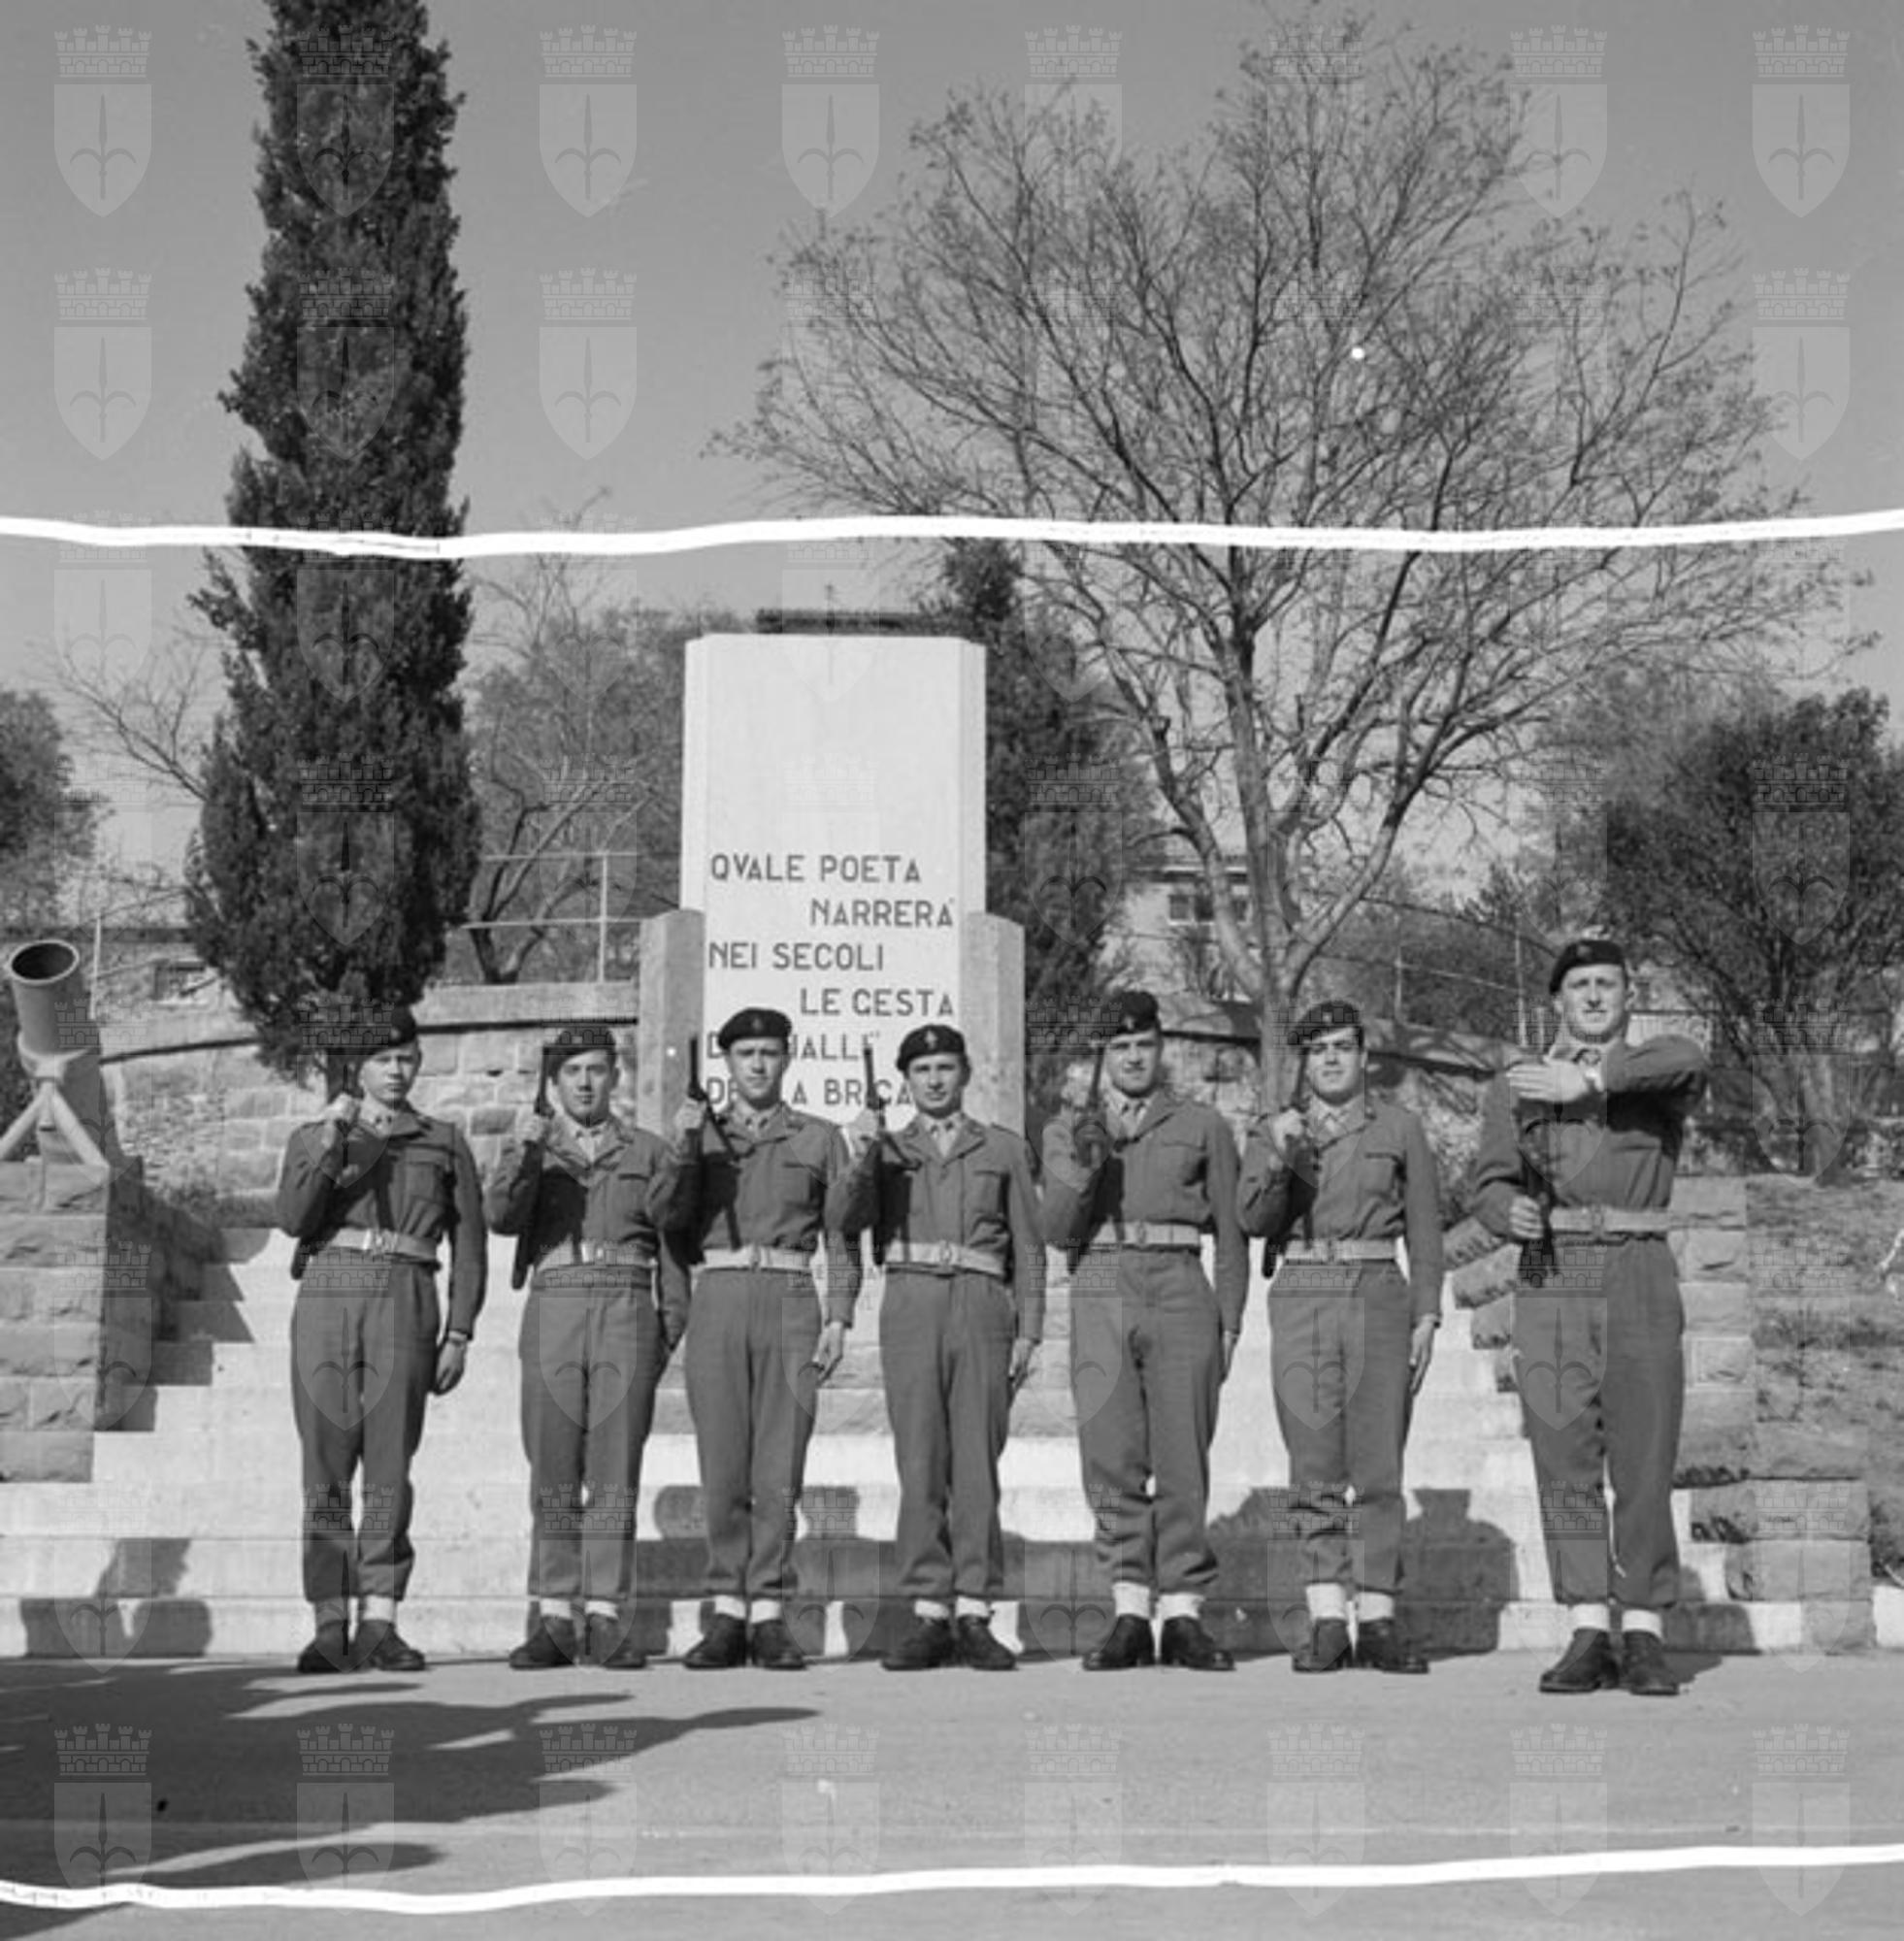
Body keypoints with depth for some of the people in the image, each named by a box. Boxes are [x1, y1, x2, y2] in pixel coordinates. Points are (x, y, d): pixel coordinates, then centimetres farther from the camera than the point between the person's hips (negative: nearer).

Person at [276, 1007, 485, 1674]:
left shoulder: (444, 1144, 14)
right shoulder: (313, 1138, 14)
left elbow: (469, 1246, 11)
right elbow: (294, 1219, -2)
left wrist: (459, 1335, 3)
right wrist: (329, 1142, -11)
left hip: (404, 1302, 0)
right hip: (327, 1298, 1)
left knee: (389, 1466, -7)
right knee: (326, 1468, -3)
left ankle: (378, 1627, -5)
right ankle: (329, 1629, -3)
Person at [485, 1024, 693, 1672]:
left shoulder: (651, 1155, 13)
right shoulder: (528, 1152, 14)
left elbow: (672, 1248, 10)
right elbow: (501, 1217, -5)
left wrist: (673, 1332, 0)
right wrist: (529, 1147, -19)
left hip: (628, 1313, -1)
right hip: (553, 1311, 1)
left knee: (615, 1472, -4)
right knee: (553, 1474, -1)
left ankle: (606, 1623, -2)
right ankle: (554, 1623, 2)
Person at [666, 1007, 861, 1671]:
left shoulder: (820, 1139, 13)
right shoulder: (698, 1134, 15)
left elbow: (841, 1238, 11)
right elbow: (674, 1222, 4)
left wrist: (839, 1319, 1)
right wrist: (684, 1148, -8)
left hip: (791, 1303, -1)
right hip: (717, 1299, 1)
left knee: (780, 1467, -5)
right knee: (722, 1465, -1)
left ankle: (768, 1614, -2)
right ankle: (727, 1612, 3)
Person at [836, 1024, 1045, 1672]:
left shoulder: (1004, 1149, 15)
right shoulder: (887, 1149, 16)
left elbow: (1028, 1247, 12)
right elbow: (851, 1221, 1)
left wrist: (1028, 1331, 3)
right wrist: (862, 1156, -14)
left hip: (981, 1308, 0)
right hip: (911, 1307, 1)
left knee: (977, 1464, -5)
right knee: (920, 1464, -3)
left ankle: (974, 1616, -4)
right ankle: (929, 1614, -2)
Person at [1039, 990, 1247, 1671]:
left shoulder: (1203, 1127, 11)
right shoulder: (1067, 1130, 14)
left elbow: (1230, 1233, 11)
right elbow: (1057, 1230, 5)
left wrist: (1230, 1322, 4)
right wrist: (1083, 1164, -11)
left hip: (1180, 1293, -1)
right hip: (1101, 1296, 1)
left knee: (1183, 1459, -4)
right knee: (1111, 1458, -4)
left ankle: (1183, 1614, 0)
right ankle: (1130, 1613, 0)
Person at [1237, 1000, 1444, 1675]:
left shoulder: (1400, 1129, 8)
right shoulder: (1273, 1132, 9)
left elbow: (1425, 1231, 8)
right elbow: (1253, 1219, -3)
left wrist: (1427, 1317, 0)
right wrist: (1279, 1158, -19)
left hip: (1379, 1298, 0)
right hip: (1301, 1298, 0)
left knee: (1379, 1468, -3)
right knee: (1314, 1469, -3)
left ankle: (1376, 1623, 0)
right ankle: (1326, 1625, -1)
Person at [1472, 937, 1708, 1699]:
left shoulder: (1659, 1074, 7)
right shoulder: (1515, 1087, 13)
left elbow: (1685, 1059, -19)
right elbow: (1490, 1187, 4)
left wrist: (1590, 1081, -24)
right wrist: (1511, 1213, -19)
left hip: (1638, 1279, -1)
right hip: (1551, 1284, 1)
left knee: (1643, 1462, -4)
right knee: (1566, 1464, -2)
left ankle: (1644, 1639, 0)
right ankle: (1588, 1638, 1)